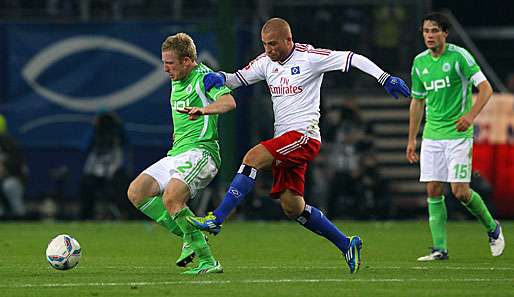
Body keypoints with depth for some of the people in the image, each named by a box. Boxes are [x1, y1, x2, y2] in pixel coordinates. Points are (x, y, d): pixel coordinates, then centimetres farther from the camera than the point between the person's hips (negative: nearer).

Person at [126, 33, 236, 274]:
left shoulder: (203, 77, -9)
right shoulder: (177, 81, 19)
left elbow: (229, 102, -28)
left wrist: (203, 110, -44)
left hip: (200, 152, -10)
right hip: (176, 154, 10)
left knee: (171, 198, -29)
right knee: (136, 192, -4)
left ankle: (207, 261, -23)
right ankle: (189, 237, -2)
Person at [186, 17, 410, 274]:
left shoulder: (309, 57, -8)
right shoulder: (266, 62, 11)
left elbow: (354, 60, -9)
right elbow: (237, 79, 18)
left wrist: (384, 78, -18)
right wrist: (219, 78, -5)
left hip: (304, 136, -8)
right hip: (283, 141, 8)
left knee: (253, 157, -24)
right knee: (292, 207, 5)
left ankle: (217, 219, -24)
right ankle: (346, 245, 16)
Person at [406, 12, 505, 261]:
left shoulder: (459, 56, -9)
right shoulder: (419, 62, 8)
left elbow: (485, 88, -12)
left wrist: (471, 115, -27)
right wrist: (411, 140, 18)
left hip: (458, 134, -5)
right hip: (432, 135, 5)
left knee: (459, 191, -10)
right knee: (433, 191, -2)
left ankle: (492, 228, 15)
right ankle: (440, 248, 2)